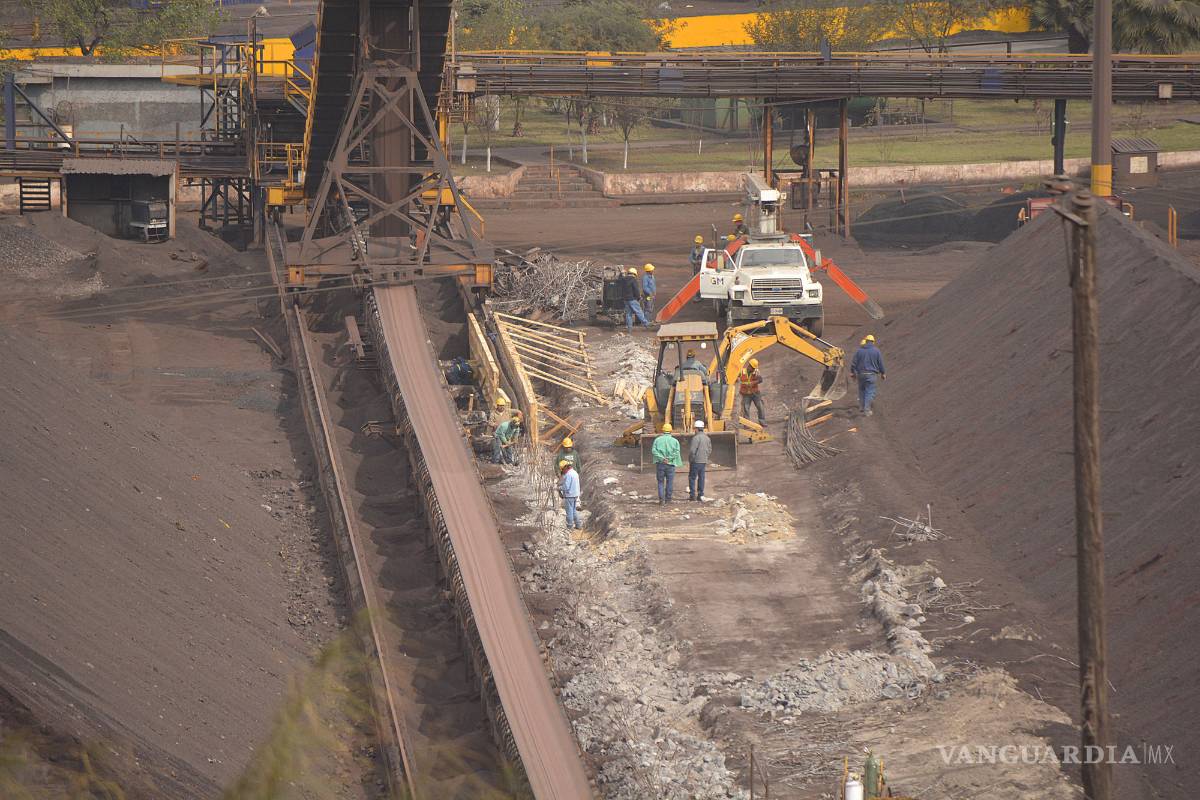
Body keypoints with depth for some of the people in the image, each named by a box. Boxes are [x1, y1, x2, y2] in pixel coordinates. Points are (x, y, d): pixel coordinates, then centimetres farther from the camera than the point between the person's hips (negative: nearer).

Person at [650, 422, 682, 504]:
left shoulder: (658, 440, 3)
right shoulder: (675, 441, 2)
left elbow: (654, 451, -9)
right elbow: (676, 452, -11)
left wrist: (662, 458, -13)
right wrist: (668, 458, -12)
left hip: (660, 464, 0)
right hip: (670, 464, 0)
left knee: (660, 482, 7)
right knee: (670, 482, 11)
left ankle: (661, 498, -8)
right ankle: (668, 499, 14)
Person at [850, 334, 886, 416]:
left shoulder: (860, 350, 2)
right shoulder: (876, 351, -2)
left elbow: (854, 363, 4)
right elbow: (880, 363, 3)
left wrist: (852, 372, 15)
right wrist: (882, 373, 16)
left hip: (861, 374, 2)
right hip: (871, 374, -2)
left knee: (861, 390, 19)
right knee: (869, 392, 0)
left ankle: (861, 407, 25)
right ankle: (867, 410, -5)